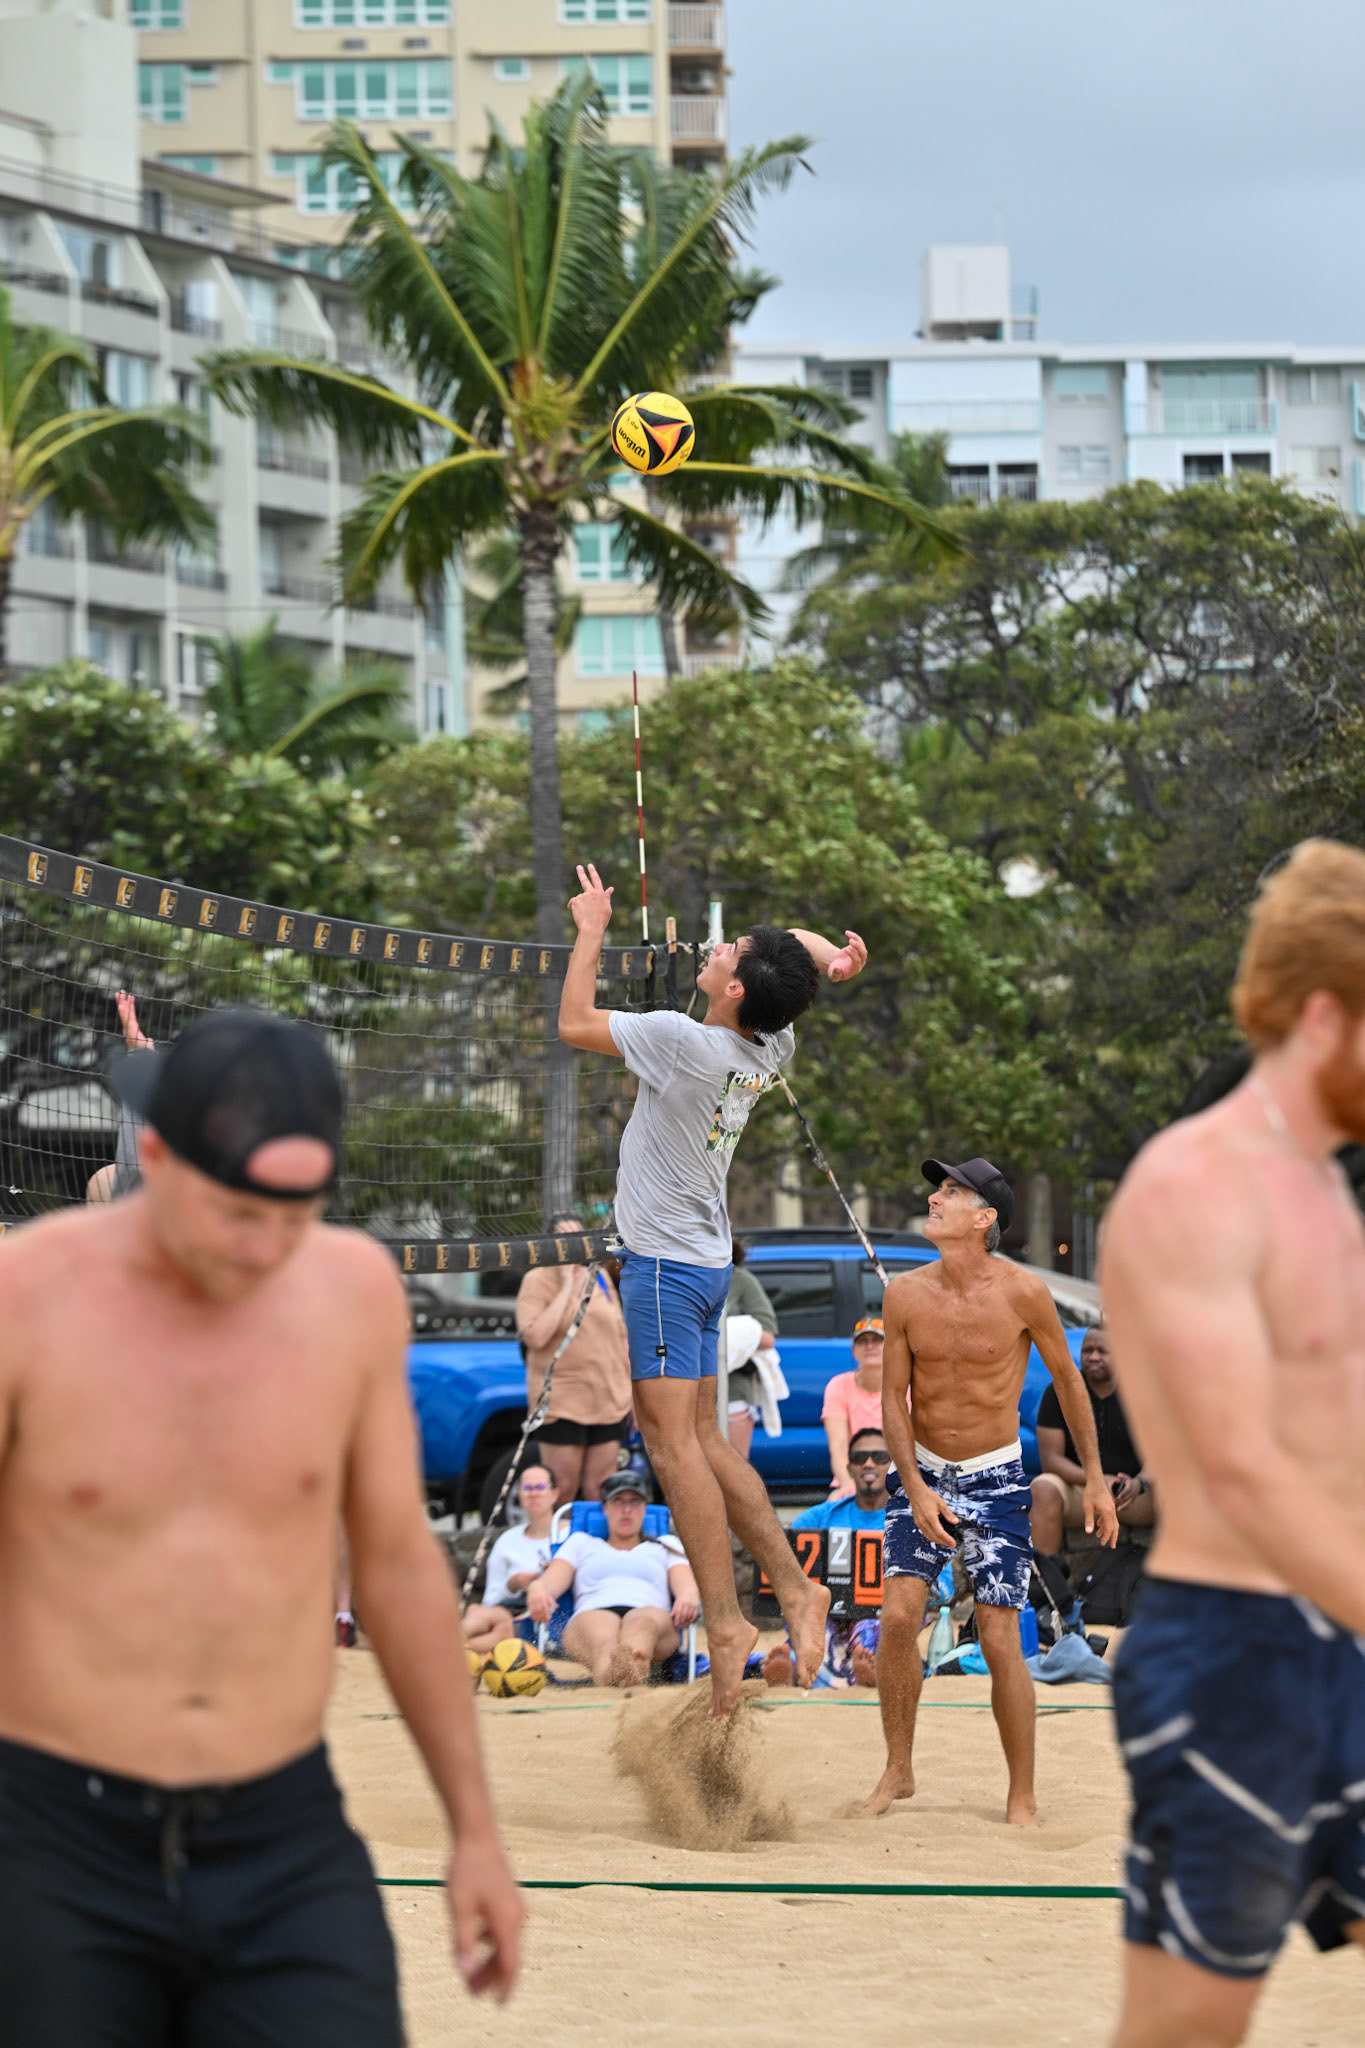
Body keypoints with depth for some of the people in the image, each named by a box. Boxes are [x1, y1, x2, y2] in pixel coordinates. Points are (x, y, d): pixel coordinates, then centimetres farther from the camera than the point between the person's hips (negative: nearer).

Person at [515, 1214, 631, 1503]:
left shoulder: (600, 1278, 13)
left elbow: (620, 1336, 19)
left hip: (609, 1400, 4)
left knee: (601, 1491, 3)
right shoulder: (538, 1281, -2)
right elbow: (535, 1337, -16)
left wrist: (633, 1390, 15)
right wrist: (566, 1287, -13)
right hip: (560, 1401, -4)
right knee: (563, 1489, -5)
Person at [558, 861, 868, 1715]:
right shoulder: (771, 1052, 1)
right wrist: (831, 959, -6)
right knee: (703, 1440, 14)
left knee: (673, 1441, -10)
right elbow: (800, 947, 17)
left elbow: (576, 1023, -9)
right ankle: (793, 1587, 12)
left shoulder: (687, 1043, -20)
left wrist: (592, 931, 2)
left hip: (665, 1264, -9)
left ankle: (728, 1622, -15)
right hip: (706, 1260, 9)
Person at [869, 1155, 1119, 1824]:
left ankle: (1022, 1799, 5)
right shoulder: (905, 1294, -6)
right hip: (923, 1473, 2)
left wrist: (1095, 1479, 5)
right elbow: (893, 1398, 1)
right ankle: (898, 1770, 5)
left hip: (996, 1480, -2)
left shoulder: (1022, 1293, -13)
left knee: (1000, 1641, -7)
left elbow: (1067, 1381, 2)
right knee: (898, 1614, -13)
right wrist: (915, 1488, -10)